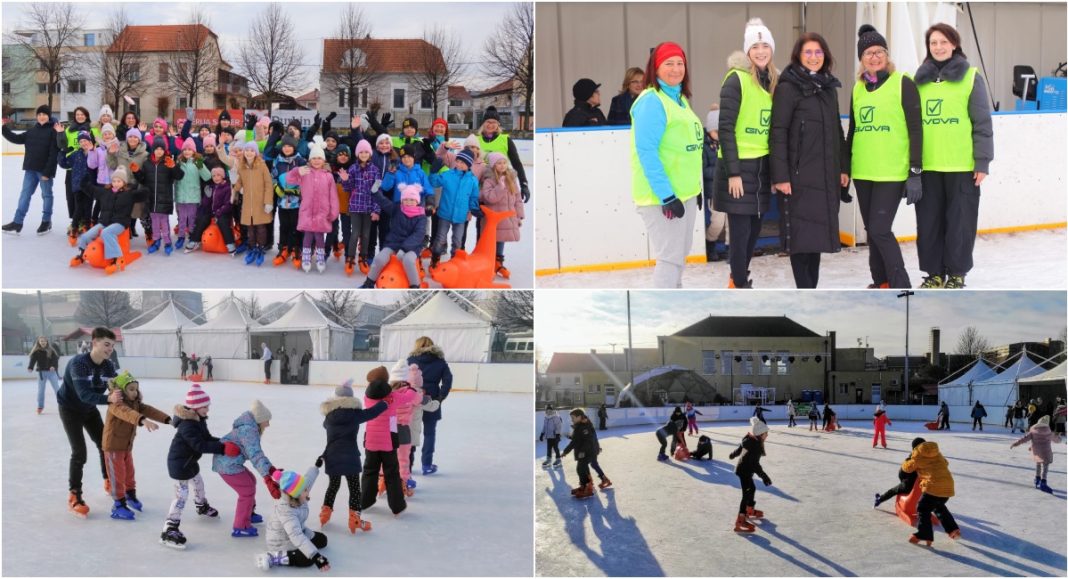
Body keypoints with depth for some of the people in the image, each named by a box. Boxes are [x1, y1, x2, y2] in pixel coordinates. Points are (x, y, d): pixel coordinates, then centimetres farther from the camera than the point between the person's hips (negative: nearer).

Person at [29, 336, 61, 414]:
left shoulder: (51, 350, -2)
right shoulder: (36, 352, -3)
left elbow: (55, 358, -10)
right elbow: (32, 360, -14)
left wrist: (54, 366, -30)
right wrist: (30, 367, -33)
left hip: (51, 371, -1)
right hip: (41, 372, 1)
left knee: (56, 388, 4)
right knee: (40, 390, 9)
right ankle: (40, 406, 20)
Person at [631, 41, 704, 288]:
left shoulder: (680, 99, 13)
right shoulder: (651, 101, -14)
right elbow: (646, 151, -20)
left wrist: (696, 188, 17)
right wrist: (666, 196, -22)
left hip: (686, 192, 9)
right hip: (662, 196, -9)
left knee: (679, 254, 16)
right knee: (670, 257, -7)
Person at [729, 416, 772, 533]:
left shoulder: (750, 440, 3)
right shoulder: (755, 446, -27)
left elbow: (740, 448, 22)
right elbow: (754, 463, -32)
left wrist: (733, 455, 42)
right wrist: (763, 476, -33)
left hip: (742, 469, 10)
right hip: (745, 471, -10)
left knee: (751, 488, 27)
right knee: (747, 493, -13)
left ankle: (750, 510, 49)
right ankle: (740, 522, -19)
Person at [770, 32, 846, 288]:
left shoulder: (829, 87, 16)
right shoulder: (788, 87, -5)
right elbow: (778, 133, -11)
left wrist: (842, 168, 15)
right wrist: (780, 176, -17)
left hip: (826, 174, 7)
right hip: (799, 175, -7)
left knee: (818, 232, 9)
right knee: (801, 233, -6)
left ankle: (811, 289, 16)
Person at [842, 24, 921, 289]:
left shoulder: (903, 83, -4)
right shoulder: (858, 88, 11)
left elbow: (915, 129, -6)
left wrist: (915, 173, -10)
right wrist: (844, 170, 15)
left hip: (892, 173, -6)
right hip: (863, 173, 6)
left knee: (880, 229, -11)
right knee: (872, 231, 10)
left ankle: (902, 288, -1)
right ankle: (881, 283, 22)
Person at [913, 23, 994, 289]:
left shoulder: (971, 77, -1)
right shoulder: (920, 79, 10)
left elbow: (982, 123, -2)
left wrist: (982, 161, -6)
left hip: (962, 166, -3)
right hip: (927, 166, 4)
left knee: (959, 221, 2)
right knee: (928, 221, 6)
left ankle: (956, 273, 14)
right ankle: (934, 272, 17)